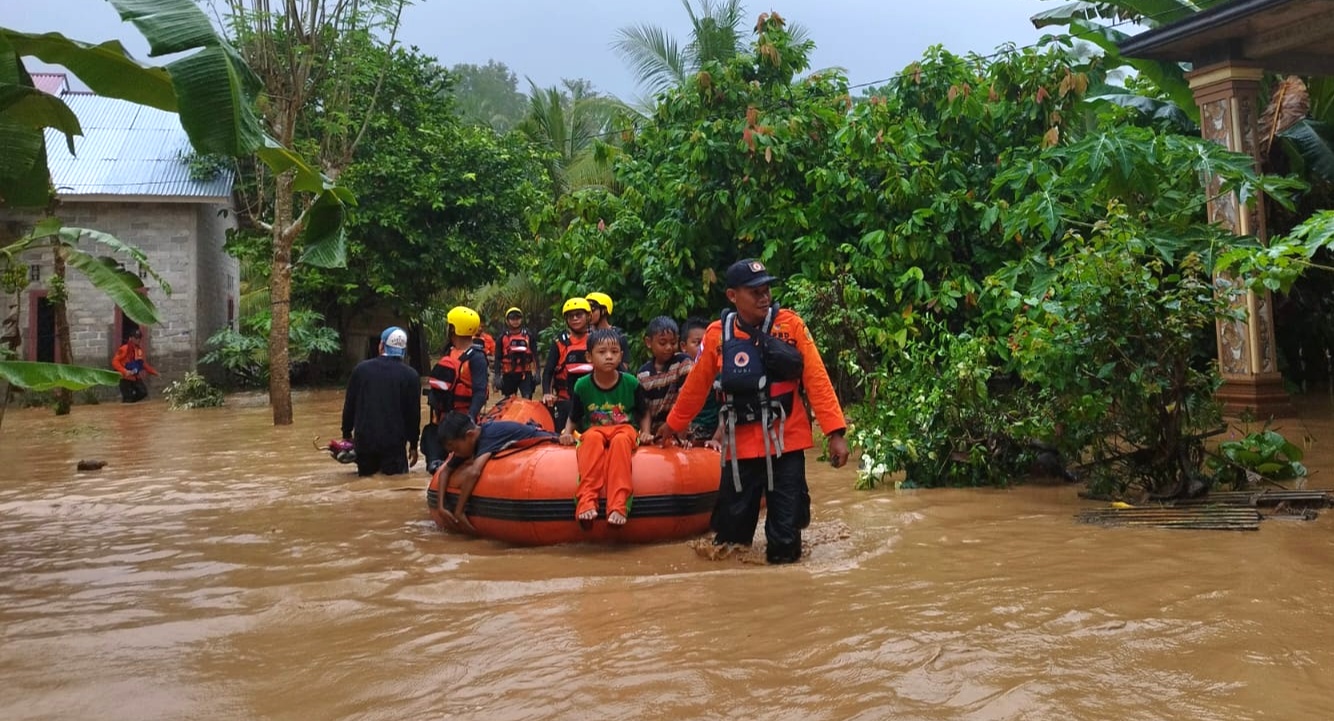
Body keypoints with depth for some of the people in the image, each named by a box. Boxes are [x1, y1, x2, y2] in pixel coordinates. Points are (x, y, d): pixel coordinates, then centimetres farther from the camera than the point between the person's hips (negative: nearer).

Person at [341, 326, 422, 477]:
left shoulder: (361, 369, 1)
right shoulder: (410, 375, -2)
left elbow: (349, 405, 5)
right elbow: (413, 413, 0)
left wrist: (347, 433, 17)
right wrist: (413, 445, 10)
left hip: (364, 440, 2)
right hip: (394, 442, -2)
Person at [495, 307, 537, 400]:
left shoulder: (528, 335, 6)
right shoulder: (503, 337, 4)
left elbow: (535, 355, 8)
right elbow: (498, 358, 5)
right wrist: (497, 376, -3)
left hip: (525, 374, 0)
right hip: (508, 375, 1)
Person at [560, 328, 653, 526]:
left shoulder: (630, 383, -2)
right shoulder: (582, 386, -1)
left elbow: (643, 413, 10)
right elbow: (573, 418, 11)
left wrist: (645, 432, -7)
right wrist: (567, 433, -9)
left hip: (624, 429, -1)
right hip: (594, 430, 1)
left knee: (621, 440, -39)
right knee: (593, 437, -38)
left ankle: (618, 505, -47)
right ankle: (586, 500, -48)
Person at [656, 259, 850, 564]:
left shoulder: (791, 324, -5)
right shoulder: (717, 334, -1)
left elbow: (817, 379, -6)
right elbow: (696, 386, 13)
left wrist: (835, 432, -10)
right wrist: (674, 423, 24)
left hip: (786, 443, -1)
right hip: (740, 445, 1)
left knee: (786, 530, 2)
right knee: (732, 527, 9)